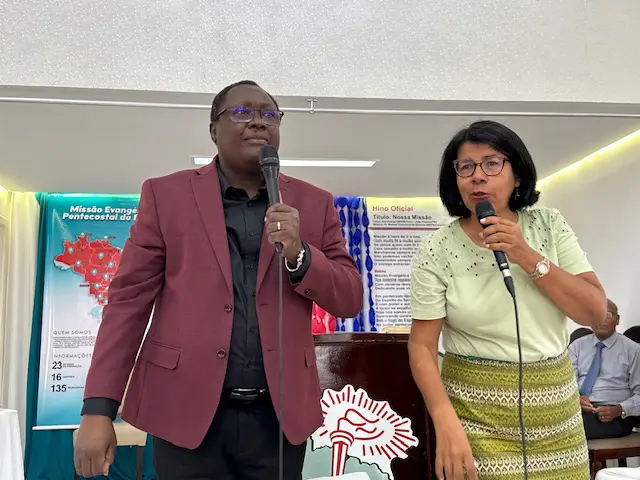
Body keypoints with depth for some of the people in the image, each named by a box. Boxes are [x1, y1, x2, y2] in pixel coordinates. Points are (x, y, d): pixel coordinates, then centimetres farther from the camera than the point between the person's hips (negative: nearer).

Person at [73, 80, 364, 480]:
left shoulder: (315, 203, 5)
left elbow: (350, 300, 3)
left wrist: (298, 254, -15)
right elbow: (129, 299, -2)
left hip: (280, 415, 2)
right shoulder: (166, 195, 1)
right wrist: (99, 407, -8)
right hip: (187, 410, -1)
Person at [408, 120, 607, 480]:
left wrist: (528, 258, -17)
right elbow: (422, 345, -10)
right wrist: (446, 423, -23)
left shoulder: (550, 226, -1)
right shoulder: (437, 250, -10)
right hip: (476, 413, -3)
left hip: (556, 408, 3)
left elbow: (596, 312, -6)